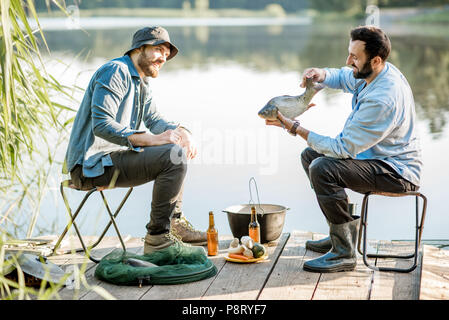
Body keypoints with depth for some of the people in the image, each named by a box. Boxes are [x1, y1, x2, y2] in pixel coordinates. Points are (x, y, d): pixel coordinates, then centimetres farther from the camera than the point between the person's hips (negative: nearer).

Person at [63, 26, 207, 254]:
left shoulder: (141, 82, 19)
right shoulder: (115, 72, -13)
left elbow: (153, 119, 20)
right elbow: (102, 124, -24)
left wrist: (181, 132, -3)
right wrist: (151, 139, -30)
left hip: (112, 156, 11)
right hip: (92, 165, -11)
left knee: (176, 148, 21)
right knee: (173, 156, -22)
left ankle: (175, 224, 18)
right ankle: (157, 237, -18)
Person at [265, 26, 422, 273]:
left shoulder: (382, 99, -32)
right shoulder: (375, 73, -2)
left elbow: (343, 148, -28)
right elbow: (342, 78, 21)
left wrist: (295, 128, -22)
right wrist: (321, 75, -3)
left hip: (397, 172, -11)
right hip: (379, 157, 11)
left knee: (322, 169, -28)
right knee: (310, 156, 12)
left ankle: (344, 253, -17)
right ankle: (344, 232, 18)